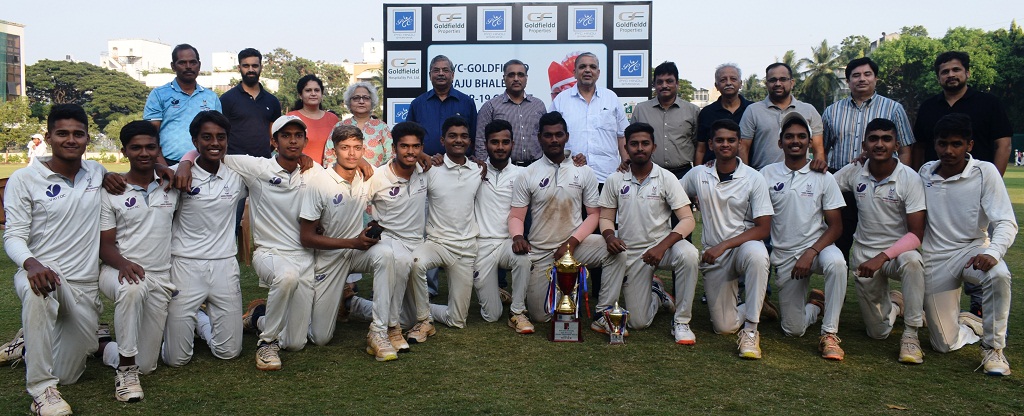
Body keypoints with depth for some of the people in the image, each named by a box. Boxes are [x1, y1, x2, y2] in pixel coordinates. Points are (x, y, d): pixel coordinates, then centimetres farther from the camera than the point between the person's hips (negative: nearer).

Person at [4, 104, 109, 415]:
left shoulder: (98, 173, 5)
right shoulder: (24, 179, -5)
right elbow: (14, 236, -9)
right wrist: (31, 264, -31)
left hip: (85, 285, 4)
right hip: (41, 273, -4)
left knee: (69, 374, 7)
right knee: (37, 290, -43)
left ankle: (31, 341, 42)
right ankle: (41, 389, -29)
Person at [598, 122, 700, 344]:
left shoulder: (666, 178, -7)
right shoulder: (615, 180, 0)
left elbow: (688, 219, -13)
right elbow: (606, 217, 5)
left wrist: (662, 246, -29)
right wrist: (610, 236, -19)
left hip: (661, 245, -1)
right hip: (629, 253, 2)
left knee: (688, 254, -37)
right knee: (638, 322, -2)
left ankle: (681, 321, -17)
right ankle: (655, 291, 35)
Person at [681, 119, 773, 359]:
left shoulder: (753, 178, -6)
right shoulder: (697, 175, 1)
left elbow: (763, 229, -11)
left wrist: (723, 245, -21)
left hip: (744, 244, -2)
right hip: (712, 254, 2)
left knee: (757, 255, -41)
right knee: (724, 327, -5)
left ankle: (750, 328, -26)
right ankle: (756, 307, 29)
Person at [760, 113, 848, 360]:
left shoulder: (823, 178, -1)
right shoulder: (767, 175, 0)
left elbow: (836, 226, -4)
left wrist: (811, 253, -19)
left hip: (817, 246, -1)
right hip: (783, 256, 1)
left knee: (836, 263, -39)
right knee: (793, 330, 1)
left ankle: (830, 334, -25)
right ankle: (816, 304, 35)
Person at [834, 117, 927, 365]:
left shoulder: (910, 179, -15)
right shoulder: (854, 172, -6)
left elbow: (916, 234, -18)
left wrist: (882, 257, -30)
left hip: (897, 251, -2)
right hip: (863, 254, 2)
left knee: (911, 261, -41)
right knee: (878, 333, 6)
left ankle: (911, 334, -25)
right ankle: (894, 303, 41)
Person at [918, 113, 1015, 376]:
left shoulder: (985, 172, -10)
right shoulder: (925, 172, 0)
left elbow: (1006, 223, -15)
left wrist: (993, 253, -35)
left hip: (973, 249, -2)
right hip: (934, 258, 2)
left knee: (998, 275, -40)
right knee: (944, 344, 1)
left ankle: (993, 348, -17)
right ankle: (965, 322, 39)